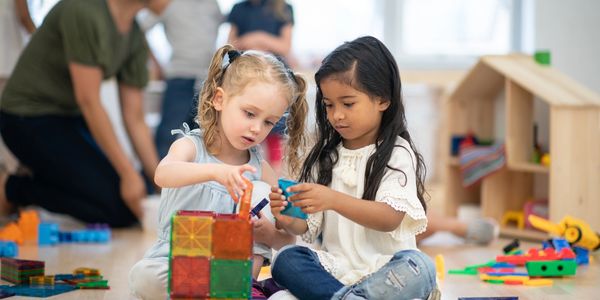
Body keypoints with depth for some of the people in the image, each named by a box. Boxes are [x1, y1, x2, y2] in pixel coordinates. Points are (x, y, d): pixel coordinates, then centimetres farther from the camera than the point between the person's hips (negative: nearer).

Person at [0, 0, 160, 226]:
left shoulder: (136, 38, 1)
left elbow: (134, 118, 4)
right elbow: (88, 100, -25)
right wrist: (128, 173, -24)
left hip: (70, 119, 9)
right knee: (118, 209, -17)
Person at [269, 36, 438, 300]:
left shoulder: (397, 154, 0)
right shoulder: (326, 157, 15)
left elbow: (390, 218, -14)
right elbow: (310, 227, 13)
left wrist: (334, 200, -29)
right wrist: (288, 220, -11)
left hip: (382, 266, -4)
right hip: (335, 265, 4)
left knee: (418, 268, -35)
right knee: (286, 260, -24)